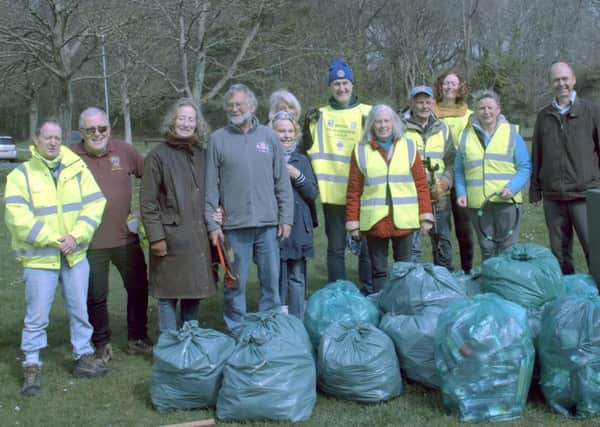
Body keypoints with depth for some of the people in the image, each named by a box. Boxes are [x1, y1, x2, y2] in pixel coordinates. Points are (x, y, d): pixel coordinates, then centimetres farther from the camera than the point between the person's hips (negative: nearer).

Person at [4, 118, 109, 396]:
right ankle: (32, 367, 14)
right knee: (37, 316, 2)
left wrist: (75, 236, -14)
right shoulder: (21, 174, -3)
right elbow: (17, 216, -13)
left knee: (80, 311, 13)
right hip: (39, 258, -3)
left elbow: (94, 205, -2)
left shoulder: (77, 169, 4)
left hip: (75, 255, 3)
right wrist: (52, 239, -17)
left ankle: (83, 357, 27)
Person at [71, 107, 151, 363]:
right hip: (90, 243, -2)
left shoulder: (124, 151, -1)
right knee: (95, 296, 9)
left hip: (126, 237, 3)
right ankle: (101, 343, 28)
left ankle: (137, 338, 32)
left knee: (138, 288, 13)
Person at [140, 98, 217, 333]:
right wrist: (156, 236, -10)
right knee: (168, 295, 1)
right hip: (172, 237, -5)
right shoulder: (157, 156, -4)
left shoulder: (202, 154, 11)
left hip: (199, 235, 5)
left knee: (194, 294, 13)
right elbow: (148, 201, -6)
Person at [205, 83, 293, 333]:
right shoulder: (218, 139, 2)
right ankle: (236, 333, 18)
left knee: (271, 280, 8)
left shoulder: (268, 136, 7)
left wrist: (286, 218, 3)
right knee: (236, 283, 5)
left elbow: (282, 182, 8)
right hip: (234, 225, -2)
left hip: (268, 223, 2)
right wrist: (212, 223, -4)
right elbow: (211, 186, 1)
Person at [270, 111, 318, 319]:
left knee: (297, 278, 8)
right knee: (276, 277, -2)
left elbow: (313, 194, 7)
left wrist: (297, 176, -4)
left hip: (299, 227, 4)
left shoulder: (302, 160, 14)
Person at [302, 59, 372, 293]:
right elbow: (308, 150, 8)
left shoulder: (368, 113, 5)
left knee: (366, 246, 5)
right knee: (336, 248, 9)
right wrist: (308, 127, -7)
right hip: (333, 193, 1)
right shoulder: (321, 115, 10)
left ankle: (370, 293, 17)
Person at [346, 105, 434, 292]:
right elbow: (354, 191, 3)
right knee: (379, 270, 5)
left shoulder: (409, 146, 7)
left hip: (404, 220, 1)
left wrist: (426, 216, -1)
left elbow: (421, 184, 5)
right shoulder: (361, 150, 5)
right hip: (374, 221, 0)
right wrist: (353, 222, -1)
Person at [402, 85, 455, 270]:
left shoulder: (442, 128, 11)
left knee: (443, 243, 13)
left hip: (440, 198, 4)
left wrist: (444, 184, -6)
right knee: (411, 245, -3)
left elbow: (452, 161, 11)